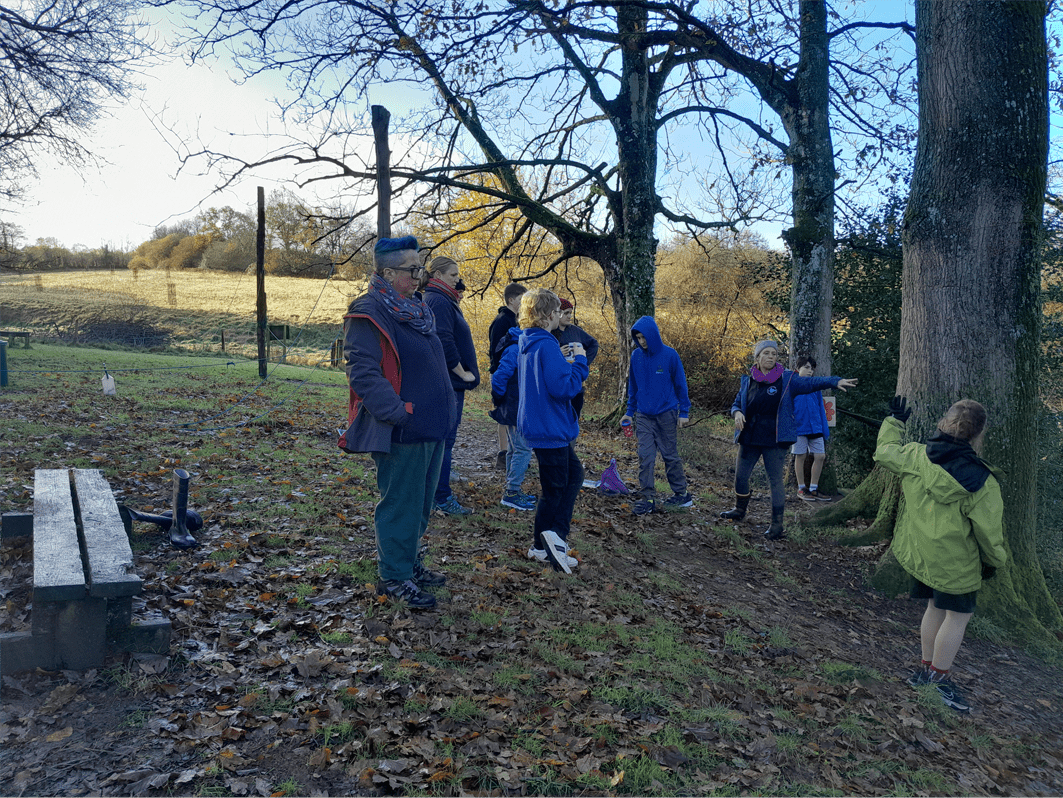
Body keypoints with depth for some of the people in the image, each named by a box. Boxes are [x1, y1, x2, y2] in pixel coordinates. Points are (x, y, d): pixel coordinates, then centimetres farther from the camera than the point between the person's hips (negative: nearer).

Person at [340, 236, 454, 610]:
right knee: (400, 504, 1)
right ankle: (394, 576, 14)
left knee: (420, 503, 18)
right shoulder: (368, 313, -13)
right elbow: (362, 372, -20)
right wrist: (396, 411, -24)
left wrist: (443, 410, 18)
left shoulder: (416, 310, 15)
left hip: (430, 426, 9)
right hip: (401, 432, -9)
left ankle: (409, 563, 33)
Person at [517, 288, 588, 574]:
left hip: (537, 422, 10)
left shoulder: (526, 343, 9)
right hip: (550, 429, -10)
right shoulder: (547, 346, -21)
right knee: (554, 489, 2)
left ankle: (555, 535, 15)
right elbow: (564, 388, -26)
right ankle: (541, 545, 8)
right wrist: (579, 360, -14)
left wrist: (565, 363, 10)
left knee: (574, 473, 17)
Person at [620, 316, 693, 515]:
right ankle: (648, 498, 3)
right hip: (644, 416, 3)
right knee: (645, 457, -2)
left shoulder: (670, 355, -8)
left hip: (666, 414, -3)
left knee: (670, 455, 6)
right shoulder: (636, 356, 2)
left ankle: (681, 494, 21)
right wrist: (630, 412, 12)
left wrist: (684, 412, -2)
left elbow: (680, 385, -1)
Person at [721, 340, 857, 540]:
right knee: (740, 475, 12)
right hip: (749, 438, 4)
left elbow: (811, 382, -15)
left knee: (775, 480, -2)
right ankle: (739, 510, 36)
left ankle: (777, 525, 5)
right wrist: (737, 413, -10)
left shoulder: (786, 379, -4)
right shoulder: (748, 381, 6)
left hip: (774, 441, -4)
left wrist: (836, 381, -29)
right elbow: (736, 404, 13)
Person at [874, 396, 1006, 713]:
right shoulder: (981, 483, -22)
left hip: (916, 553, 6)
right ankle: (939, 677, 20)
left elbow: (885, 452, 11)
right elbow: (989, 531, -13)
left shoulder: (915, 456, -12)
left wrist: (894, 421, 27)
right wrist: (994, 561, 7)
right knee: (958, 615, 11)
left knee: (936, 607, 22)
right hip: (953, 562, -6)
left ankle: (926, 667, 33)